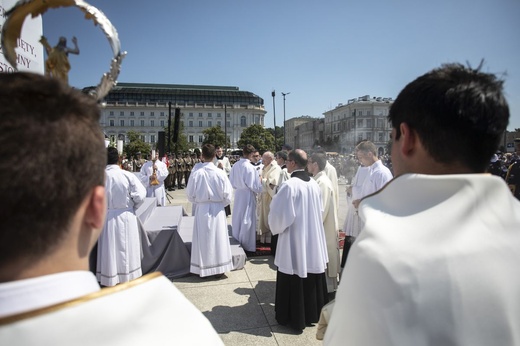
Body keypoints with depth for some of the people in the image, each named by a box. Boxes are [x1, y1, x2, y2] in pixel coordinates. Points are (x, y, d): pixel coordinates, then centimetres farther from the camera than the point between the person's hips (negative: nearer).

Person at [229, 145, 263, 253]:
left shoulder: (235, 165, -4)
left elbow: (231, 182, 5)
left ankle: (237, 243, 31)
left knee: (237, 219, 17)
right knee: (247, 221, 6)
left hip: (238, 194, 6)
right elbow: (254, 186, -17)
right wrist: (260, 181, 1)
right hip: (248, 196, -6)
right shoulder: (250, 167, -21)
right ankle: (247, 245, 17)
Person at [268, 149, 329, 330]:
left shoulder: (289, 185, -20)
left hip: (294, 240, -7)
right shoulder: (314, 184, 0)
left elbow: (279, 215, -17)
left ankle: (294, 317, 21)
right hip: (313, 239, 7)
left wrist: (276, 228, 2)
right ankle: (313, 312, 34)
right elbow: (319, 211, 10)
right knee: (312, 277, 19)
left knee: (294, 281, 8)